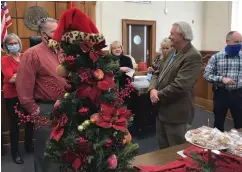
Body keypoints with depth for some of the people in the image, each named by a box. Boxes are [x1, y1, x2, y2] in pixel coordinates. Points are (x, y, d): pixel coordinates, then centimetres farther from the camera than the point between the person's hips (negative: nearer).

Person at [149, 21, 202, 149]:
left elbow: (179, 85, -27)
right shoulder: (173, 52, 11)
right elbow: (158, 73, 11)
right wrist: (152, 89, -8)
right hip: (162, 110, 9)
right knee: (163, 147, 22)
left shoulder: (193, 56, -19)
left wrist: (159, 96, -15)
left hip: (176, 113, -9)